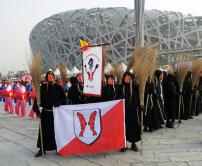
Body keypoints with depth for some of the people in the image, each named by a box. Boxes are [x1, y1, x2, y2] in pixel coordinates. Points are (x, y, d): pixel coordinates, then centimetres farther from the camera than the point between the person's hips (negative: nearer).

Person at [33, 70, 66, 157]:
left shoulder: (58, 87, 3)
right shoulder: (42, 87, 3)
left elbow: (63, 98, 4)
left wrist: (59, 102, -15)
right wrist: (36, 109, -8)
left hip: (56, 112, 0)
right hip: (45, 113, 0)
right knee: (44, 131, 3)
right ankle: (42, 149, 14)